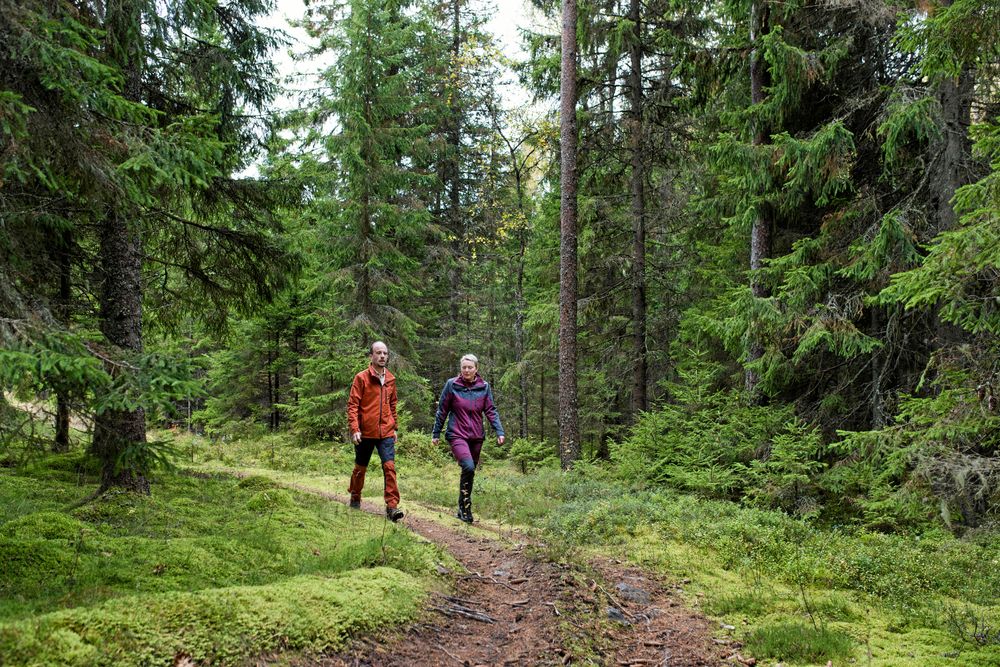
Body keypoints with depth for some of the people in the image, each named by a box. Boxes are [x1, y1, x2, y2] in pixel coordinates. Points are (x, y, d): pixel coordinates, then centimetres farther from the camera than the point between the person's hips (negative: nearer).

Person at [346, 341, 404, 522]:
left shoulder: (390, 379, 8)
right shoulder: (361, 378, -6)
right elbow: (352, 405, -9)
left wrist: (394, 427, 17)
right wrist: (354, 429, -17)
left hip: (386, 433, 3)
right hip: (365, 432, -3)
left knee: (390, 466, -11)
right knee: (360, 468, 13)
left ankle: (392, 505, -11)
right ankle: (355, 498, 35)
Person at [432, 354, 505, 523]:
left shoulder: (484, 387, 2)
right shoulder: (451, 385, -4)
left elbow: (491, 411, 3)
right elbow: (442, 411, 2)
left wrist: (499, 431, -8)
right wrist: (436, 433, 6)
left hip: (476, 437, 4)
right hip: (457, 435, -4)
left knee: (470, 472, 10)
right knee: (468, 467, -24)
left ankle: (462, 510, 25)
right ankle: (465, 506, -11)